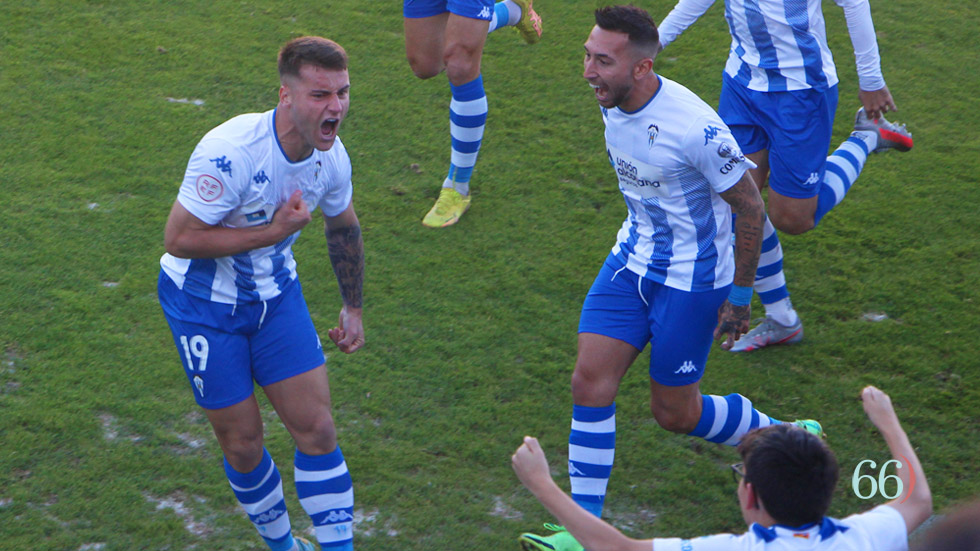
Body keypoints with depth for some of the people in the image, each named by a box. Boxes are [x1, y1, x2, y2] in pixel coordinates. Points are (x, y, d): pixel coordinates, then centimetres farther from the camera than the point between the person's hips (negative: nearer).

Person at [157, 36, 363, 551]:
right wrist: (274, 231, -28)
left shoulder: (332, 155, -10)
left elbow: (343, 227, 11)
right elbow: (179, 238, -28)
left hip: (276, 294, 5)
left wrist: (353, 307, 17)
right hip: (204, 303, -5)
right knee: (243, 443, 3)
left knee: (316, 428, -1)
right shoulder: (230, 151, -32)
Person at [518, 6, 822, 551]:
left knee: (674, 412, 5)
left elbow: (751, 209, -15)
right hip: (631, 258, 7)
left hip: (692, 278, -7)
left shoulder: (697, 128, -28)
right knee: (590, 379, -5)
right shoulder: (612, 104, -5)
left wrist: (740, 296, -8)